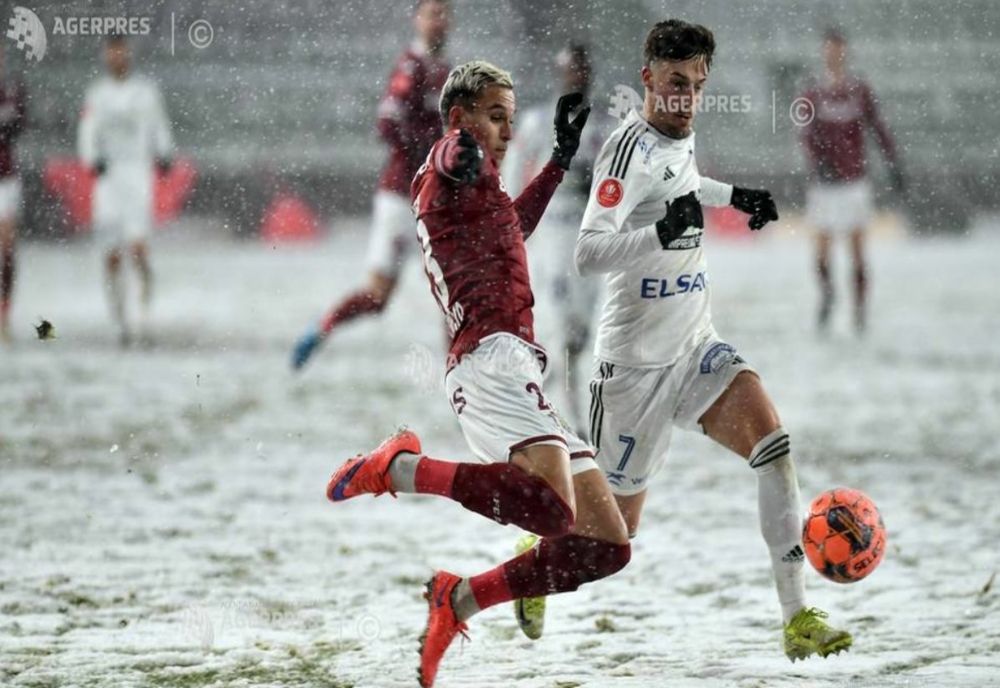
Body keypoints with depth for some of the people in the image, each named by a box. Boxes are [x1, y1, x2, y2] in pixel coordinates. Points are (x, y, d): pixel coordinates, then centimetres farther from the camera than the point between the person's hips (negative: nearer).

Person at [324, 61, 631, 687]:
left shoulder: (470, 189, 30)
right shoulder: (454, 160, 3)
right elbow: (461, 152, -24)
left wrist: (562, 158, 52)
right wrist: (468, 158, -48)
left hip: (509, 366, 10)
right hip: (494, 353, -10)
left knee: (607, 544, 6)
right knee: (552, 507, -33)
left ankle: (458, 599, 7)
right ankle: (402, 467, -17)